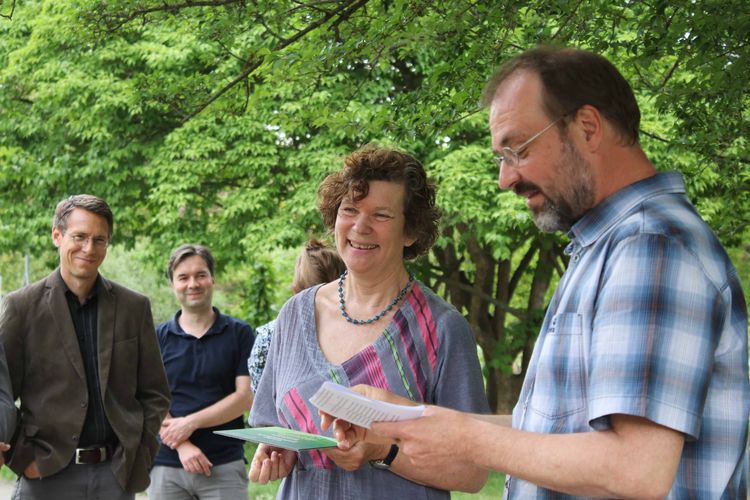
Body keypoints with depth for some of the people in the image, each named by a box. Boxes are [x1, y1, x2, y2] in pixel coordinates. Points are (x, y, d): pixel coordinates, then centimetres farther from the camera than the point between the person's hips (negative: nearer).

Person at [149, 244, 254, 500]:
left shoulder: (239, 333, 4)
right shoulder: (157, 337, 8)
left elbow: (246, 396, -2)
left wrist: (191, 422, -10)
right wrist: (182, 446, -12)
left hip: (224, 466, -1)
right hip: (167, 466, 1)